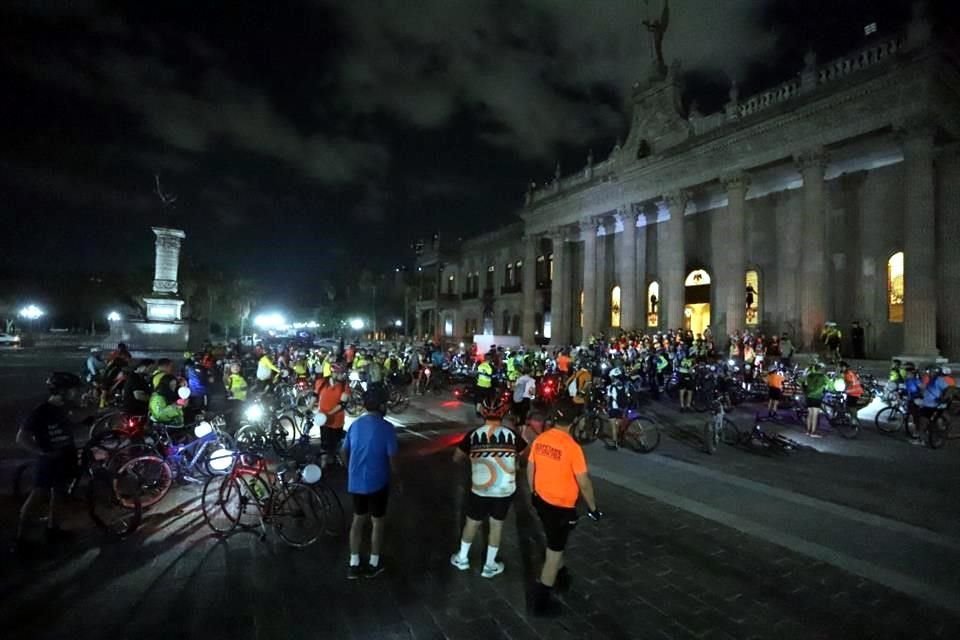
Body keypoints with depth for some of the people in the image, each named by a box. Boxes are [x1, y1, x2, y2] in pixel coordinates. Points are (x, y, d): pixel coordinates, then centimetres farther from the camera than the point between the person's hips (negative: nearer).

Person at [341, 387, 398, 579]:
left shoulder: (355, 425, 1)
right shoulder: (386, 427, -17)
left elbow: (344, 452, 10)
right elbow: (392, 457, -16)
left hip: (355, 481, 5)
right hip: (377, 482, -5)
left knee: (358, 519, 19)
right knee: (377, 521, 12)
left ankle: (354, 565, 24)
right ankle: (373, 564, 25)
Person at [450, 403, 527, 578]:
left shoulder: (473, 434, -6)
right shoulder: (512, 434, -7)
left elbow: (456, 458, 4)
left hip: (479, 489, 0)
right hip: (505, 490, 0)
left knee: (472, 522, 20)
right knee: (497, 525, 17)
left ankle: (462, 558, 36)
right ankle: (489, 566, 28)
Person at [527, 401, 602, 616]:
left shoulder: (540, 439, -6)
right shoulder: (572, 447, -25)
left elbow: (530, 469, 5)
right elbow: (584, 483, -19)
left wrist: (533, 493, 21)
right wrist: (593, 508, -4)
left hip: (541, 500, 6)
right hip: (562, 507, -6)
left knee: (555, 544, 28)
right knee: (554, 552, 8)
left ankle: (561, 577, 49)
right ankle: (541, 602, 19)